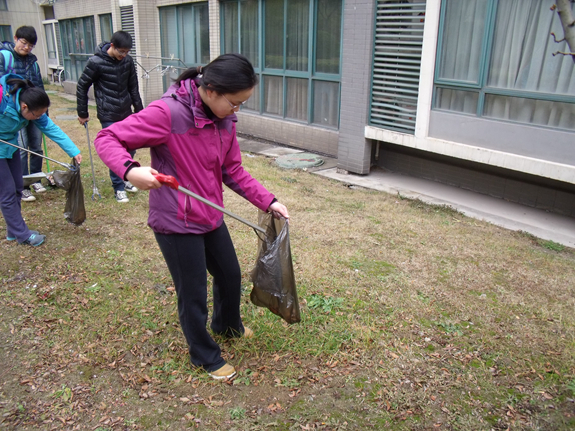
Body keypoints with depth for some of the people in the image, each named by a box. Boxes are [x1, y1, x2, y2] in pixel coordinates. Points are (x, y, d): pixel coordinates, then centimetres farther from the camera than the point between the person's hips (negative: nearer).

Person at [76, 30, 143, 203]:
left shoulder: (127, 61, 1)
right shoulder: (96, 62, -13)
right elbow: (82, 87, -4)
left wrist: (139, 109, 12)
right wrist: (82, 113, 0)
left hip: (126, 114, 5)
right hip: (109, 116, -5)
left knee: (130, 147, 11)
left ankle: (125, 179, 31)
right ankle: (119, 187, 10)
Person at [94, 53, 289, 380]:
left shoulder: (225, 119, -1)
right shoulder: (167, 113, -24)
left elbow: (233, 171, 7)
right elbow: (107, 138, -18)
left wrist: (268, 201, -3)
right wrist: (130, 170, -38)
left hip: (211, 217, 8)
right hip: (176, 223, -7)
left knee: (231, 275, 25)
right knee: (193, 295, 9)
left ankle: (228, 325, 56)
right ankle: (206, 356, 35)